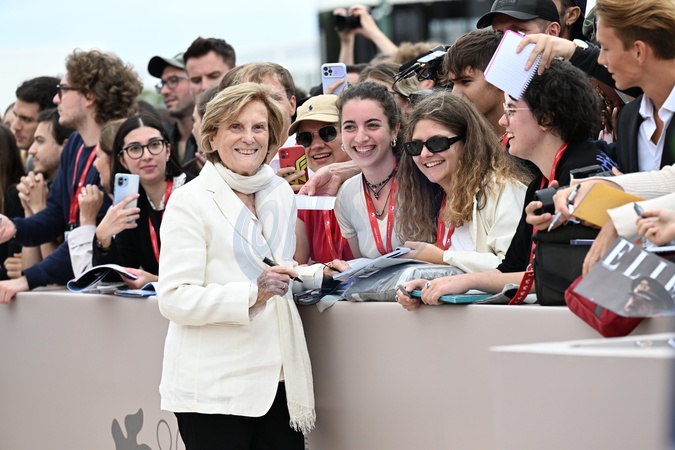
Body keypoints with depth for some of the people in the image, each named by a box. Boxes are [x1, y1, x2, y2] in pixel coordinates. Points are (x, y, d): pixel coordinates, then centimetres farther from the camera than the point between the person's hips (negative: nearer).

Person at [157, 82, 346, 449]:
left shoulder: (280, 194, 13)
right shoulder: (190, 202, -6)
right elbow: (175, 299, -15)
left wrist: (319, 275, 11)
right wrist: (252, 294, -22)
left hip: (277, 381, 6)